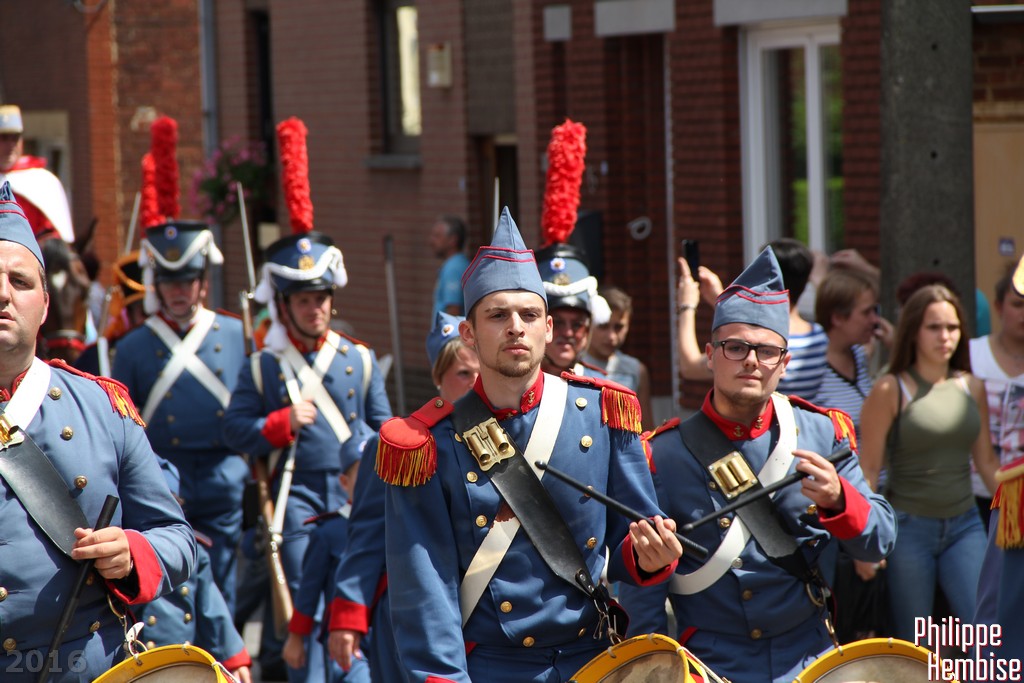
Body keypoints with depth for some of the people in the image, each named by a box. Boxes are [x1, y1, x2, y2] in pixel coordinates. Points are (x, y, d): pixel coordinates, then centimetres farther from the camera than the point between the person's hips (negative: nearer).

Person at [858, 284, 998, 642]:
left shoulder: (972, 387, 7)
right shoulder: (890, 390, -7)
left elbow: (987, 461, 14)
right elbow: (868, 468, -7)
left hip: (964, 526, 4)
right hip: (908, 528, -4)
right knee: (913, 646, 4)